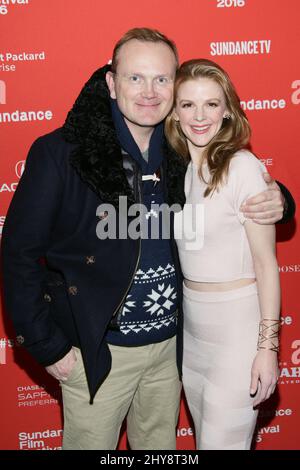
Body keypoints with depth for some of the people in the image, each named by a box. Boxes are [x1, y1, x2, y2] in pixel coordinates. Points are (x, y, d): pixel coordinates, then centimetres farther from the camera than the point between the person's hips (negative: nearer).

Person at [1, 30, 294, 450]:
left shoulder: (181, 154, -1)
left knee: (160, 445, 23)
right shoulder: (60, 153, -15)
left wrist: (276, 201, -10)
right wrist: (49, 347, -11)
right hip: (98, 352, -4)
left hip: (171, 345, 5)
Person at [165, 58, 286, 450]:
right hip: (190, 323, 6)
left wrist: (268, 345, -14)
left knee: (223, 441, 5)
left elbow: (266, 263, -13)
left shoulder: (242, 167, -16)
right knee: (204, 434, 21)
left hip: (237, 325, -6)